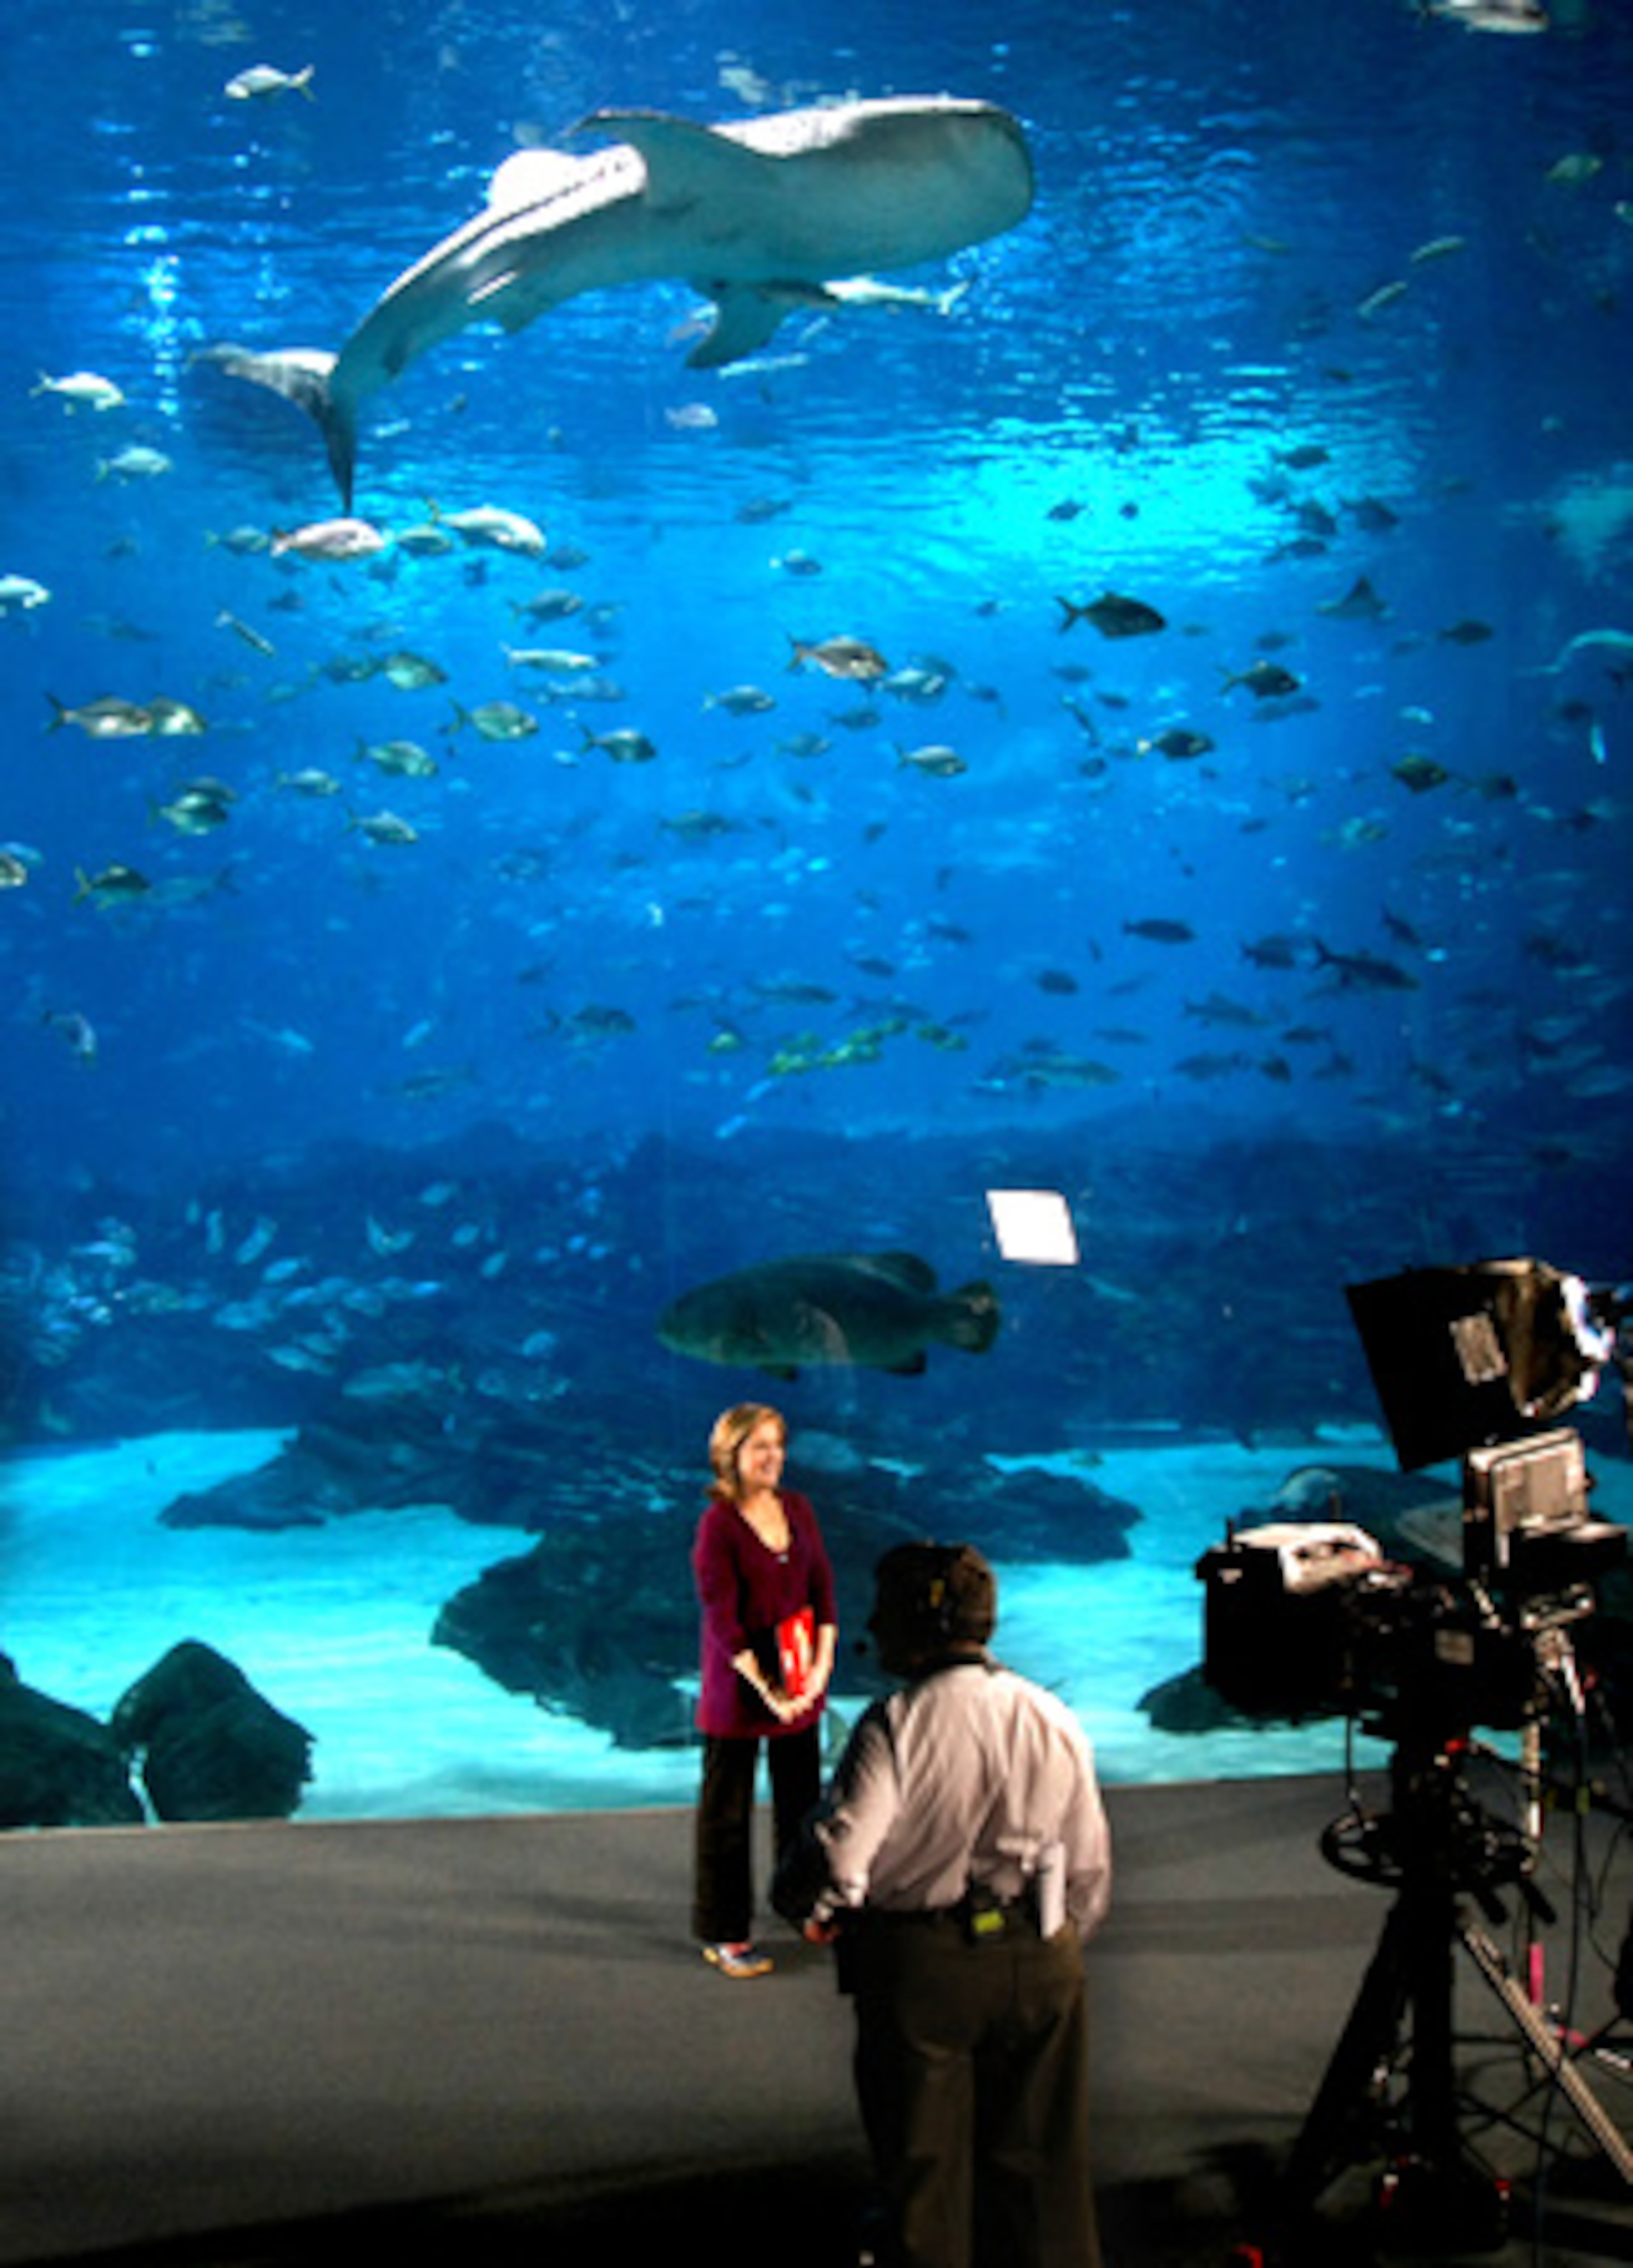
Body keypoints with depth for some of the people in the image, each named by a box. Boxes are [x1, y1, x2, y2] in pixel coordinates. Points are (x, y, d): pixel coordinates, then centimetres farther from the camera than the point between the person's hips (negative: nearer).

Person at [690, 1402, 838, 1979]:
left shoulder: (797, 1508, 2)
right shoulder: (717, 1525, -15)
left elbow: (823, 1590, 3)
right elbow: (722, 1621, -17)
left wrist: (821, 1665, -9)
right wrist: (765, 1688, -21)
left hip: (801, 1686, 6)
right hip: (738, 1689, -6)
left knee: (802, 1799, 18)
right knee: (727, 1811, 5)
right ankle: (723, 1934, 15)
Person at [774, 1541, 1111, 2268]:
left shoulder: (896, 1725, -15)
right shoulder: (1054, 1719, 2)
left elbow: (836, 1859, -23)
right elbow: (1090, 1873, 9)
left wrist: (806, 1904, -1)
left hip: (920, 1971, -4)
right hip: (1040, 1966, 4)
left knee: (922, 2162, 9)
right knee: (1040, 2160, 15)